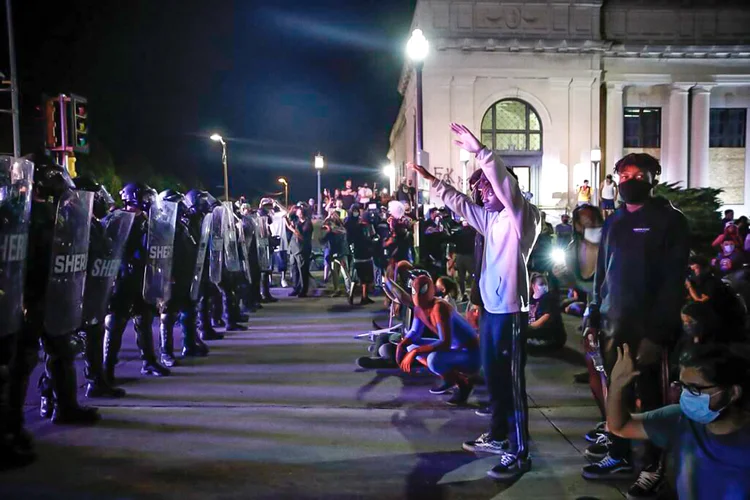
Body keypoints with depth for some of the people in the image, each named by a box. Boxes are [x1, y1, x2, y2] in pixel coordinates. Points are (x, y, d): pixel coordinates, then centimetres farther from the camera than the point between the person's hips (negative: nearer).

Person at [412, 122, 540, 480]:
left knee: (512, 382, -3)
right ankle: (498, 436, 33)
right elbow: (459, 203, 24)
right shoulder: (491, 218, 14)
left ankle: (519, 453, 6)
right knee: (493, 377, 18)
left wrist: (478, 150, -29)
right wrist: (432, 180, 21)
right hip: (490, 309, 9)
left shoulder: (522, 216, -9)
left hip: (511, 311, -9)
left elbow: (506, 183, -26)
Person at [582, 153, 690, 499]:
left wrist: (657, 333, -18)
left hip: (647, 327, -5)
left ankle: (653, 468, 19)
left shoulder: (670, 221, -6)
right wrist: (593, 317, 9)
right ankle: (619, 455, 27)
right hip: (613, 324, 5)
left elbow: (674, 281, -12)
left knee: (649, 396, 6)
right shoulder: (613, 223, 12)